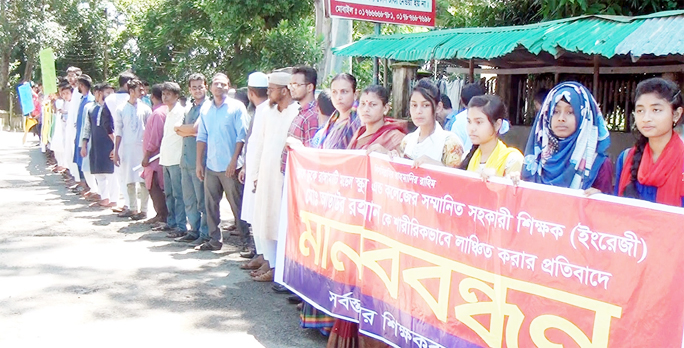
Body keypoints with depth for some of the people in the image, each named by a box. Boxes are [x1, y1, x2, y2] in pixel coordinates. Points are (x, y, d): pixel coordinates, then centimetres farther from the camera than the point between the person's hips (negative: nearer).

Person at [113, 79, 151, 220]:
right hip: (126, 148, 2)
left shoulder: (145, 108, 3)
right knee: (129, 180, 7)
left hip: (141, 147, -2)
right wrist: (116, 152, 4)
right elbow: (118, 132, 7)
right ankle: (132, 208, 18)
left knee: (143, 179, -2)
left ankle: (143, 209, 5)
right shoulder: (122, 110, 6)